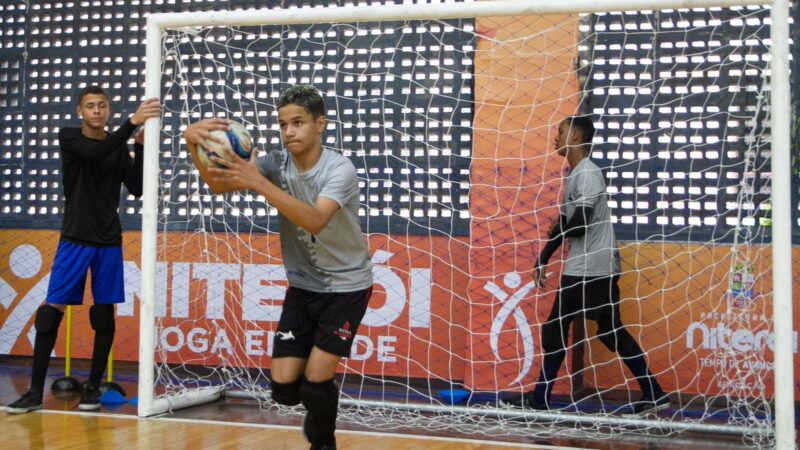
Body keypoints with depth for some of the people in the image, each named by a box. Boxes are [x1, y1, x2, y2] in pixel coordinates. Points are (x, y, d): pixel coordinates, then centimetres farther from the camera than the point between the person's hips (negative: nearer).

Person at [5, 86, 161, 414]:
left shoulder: (119, 146, 5)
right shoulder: (68, 137, -2)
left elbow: (137, 189, -1)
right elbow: (97, 153, -22)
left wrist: (140, 145, -11)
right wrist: (133, 122, -32)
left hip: (109, 241, 2)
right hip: (74, 239, -2)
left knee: (104, 314, 2)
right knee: (50, 310, -6)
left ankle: (93, 388, 13)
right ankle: (35, 391, 1)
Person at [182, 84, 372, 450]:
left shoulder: (340, 170, -21)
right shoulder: (277, 163, -7)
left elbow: (314, 221, -39)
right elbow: (220, 184, -22)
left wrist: (258, 183, -48)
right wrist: (194, 143, -41)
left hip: (347, 287, -4)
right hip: (303, 286, 4)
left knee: (315, 383, -12)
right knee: (283, 388, -2)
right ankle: (319, 412, 32)